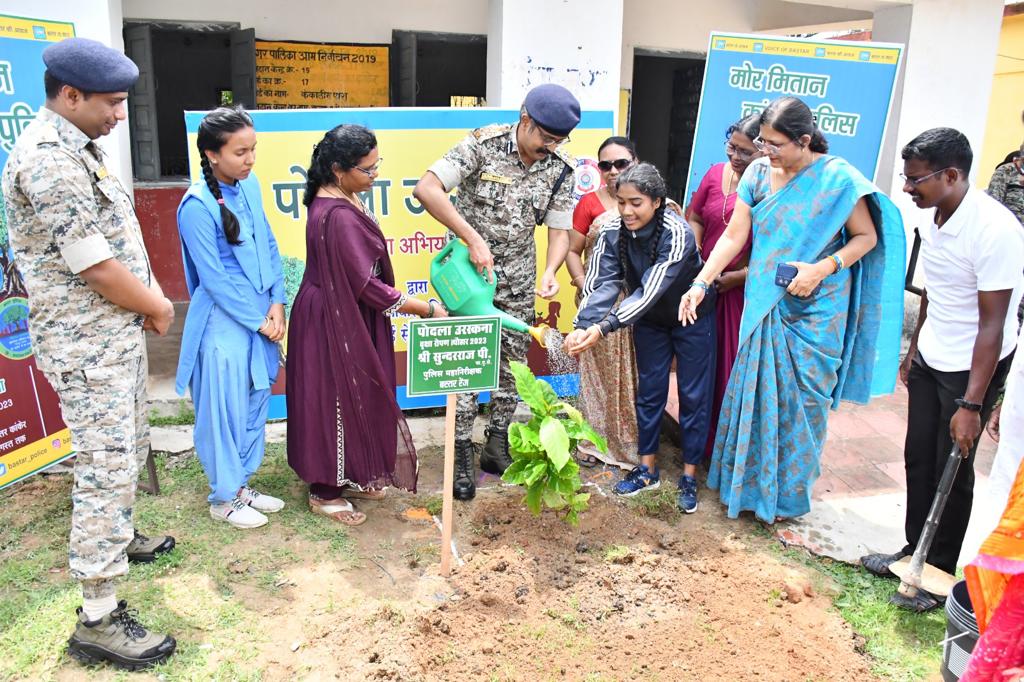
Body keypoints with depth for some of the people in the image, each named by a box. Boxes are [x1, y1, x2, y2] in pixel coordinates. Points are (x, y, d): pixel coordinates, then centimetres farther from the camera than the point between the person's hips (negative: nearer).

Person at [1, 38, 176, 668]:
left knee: (129, 449, 24)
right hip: (87, 343, -10)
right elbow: (96, 267, -23)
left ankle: (116, 537, 46)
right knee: (107, 467, -6)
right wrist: (158, 306, -7)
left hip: (120, 331, 10)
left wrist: (151, 296, 4)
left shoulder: (79, 147, 11)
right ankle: (99, 619, 4)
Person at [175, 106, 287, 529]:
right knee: (225, 411, 5)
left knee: (255, 404, 15)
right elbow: (214, 279, -15)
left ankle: (241, 484, 32)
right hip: (224, 324, -7)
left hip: (261, 319, 7)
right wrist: (258, 321, -11)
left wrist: (276, 304, -2)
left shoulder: (250, 186, 4)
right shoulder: (198, 206, -16)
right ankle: (223, 497, 22)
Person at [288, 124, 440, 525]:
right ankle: (324, 492, 21)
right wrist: (427, 310, -19)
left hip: (346, 317, 10)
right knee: (335, 400, 4)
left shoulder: (341, 198, 3)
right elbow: (368, 285, -26)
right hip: (334, 323, -10)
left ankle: (345, 477, 36)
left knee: (351, 397, 19)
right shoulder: (338, 217, -28)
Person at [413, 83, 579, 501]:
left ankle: (497, 447, 27)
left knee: (513, 364, 10)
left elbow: (559, 231, -3)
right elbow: (426, 189, -26)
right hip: (469, 271, -4)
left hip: (518, 281, 4)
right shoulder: (483, 145, -18)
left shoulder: (560, 169, -5)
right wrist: (473, 239, -31)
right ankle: (462, 456, 10)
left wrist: (550, 272, -24)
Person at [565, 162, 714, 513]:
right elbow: (602, 284, -27)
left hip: (692, 317, -4)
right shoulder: (613, 232, -19)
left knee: (693, 395, 3)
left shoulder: (677, 233, -33)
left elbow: (650, 291, -41)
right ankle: (648, 468, 24)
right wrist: (581, 326, -44)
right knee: (649, 391, 11)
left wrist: (603, 328, -49)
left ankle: (689, 474, 17)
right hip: (650, 320, 4)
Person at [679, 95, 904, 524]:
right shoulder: (757, 173, 0)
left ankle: (788, 494, 25)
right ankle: (748, 480, 31)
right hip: (765, 305, 4)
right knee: (755, 391, 12)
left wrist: (823, 268, -22)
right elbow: (733, 236, -1)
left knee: (800, 400, 6)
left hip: (814, 312, -4)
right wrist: (700, 284, -10)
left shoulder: (836, 177, -12)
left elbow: (867, 236, -7)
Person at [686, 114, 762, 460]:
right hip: (705, 286, 5)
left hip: (745, 292, -5)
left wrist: (735, 277, -14)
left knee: (735, 367, 6)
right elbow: (695, 219, 12)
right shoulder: (716, 174, 4)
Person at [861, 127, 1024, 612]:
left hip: (972, 366, -7)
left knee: (952, 470, 4)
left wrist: (971, 404, -23)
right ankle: (915, 549, 31)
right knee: (918, 458, 14)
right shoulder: (934, 219, 0)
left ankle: (940, 571, 21)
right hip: (930, 359, 7)